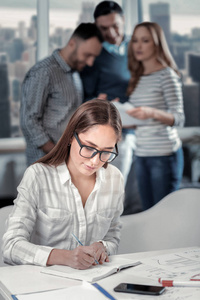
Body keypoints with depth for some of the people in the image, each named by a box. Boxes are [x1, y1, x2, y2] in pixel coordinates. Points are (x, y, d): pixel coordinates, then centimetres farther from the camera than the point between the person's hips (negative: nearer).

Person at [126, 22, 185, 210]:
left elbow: (179, 118, -14)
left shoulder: (167, 75, -8)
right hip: (141, 154, 7)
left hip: (164, 154, -7)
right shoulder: (137, 78, 13)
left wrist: (152, 113, -31)